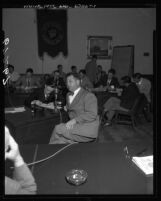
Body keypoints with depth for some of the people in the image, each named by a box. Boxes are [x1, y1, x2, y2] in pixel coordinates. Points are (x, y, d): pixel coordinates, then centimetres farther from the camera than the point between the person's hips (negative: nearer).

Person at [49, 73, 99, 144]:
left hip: (88, 129, -7)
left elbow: (91, 115, -16)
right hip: (75, 125, 7)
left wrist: (75, 120, -24)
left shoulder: (88, 95, -6)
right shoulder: (68, 95, 20)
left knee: (58, 129, -21)